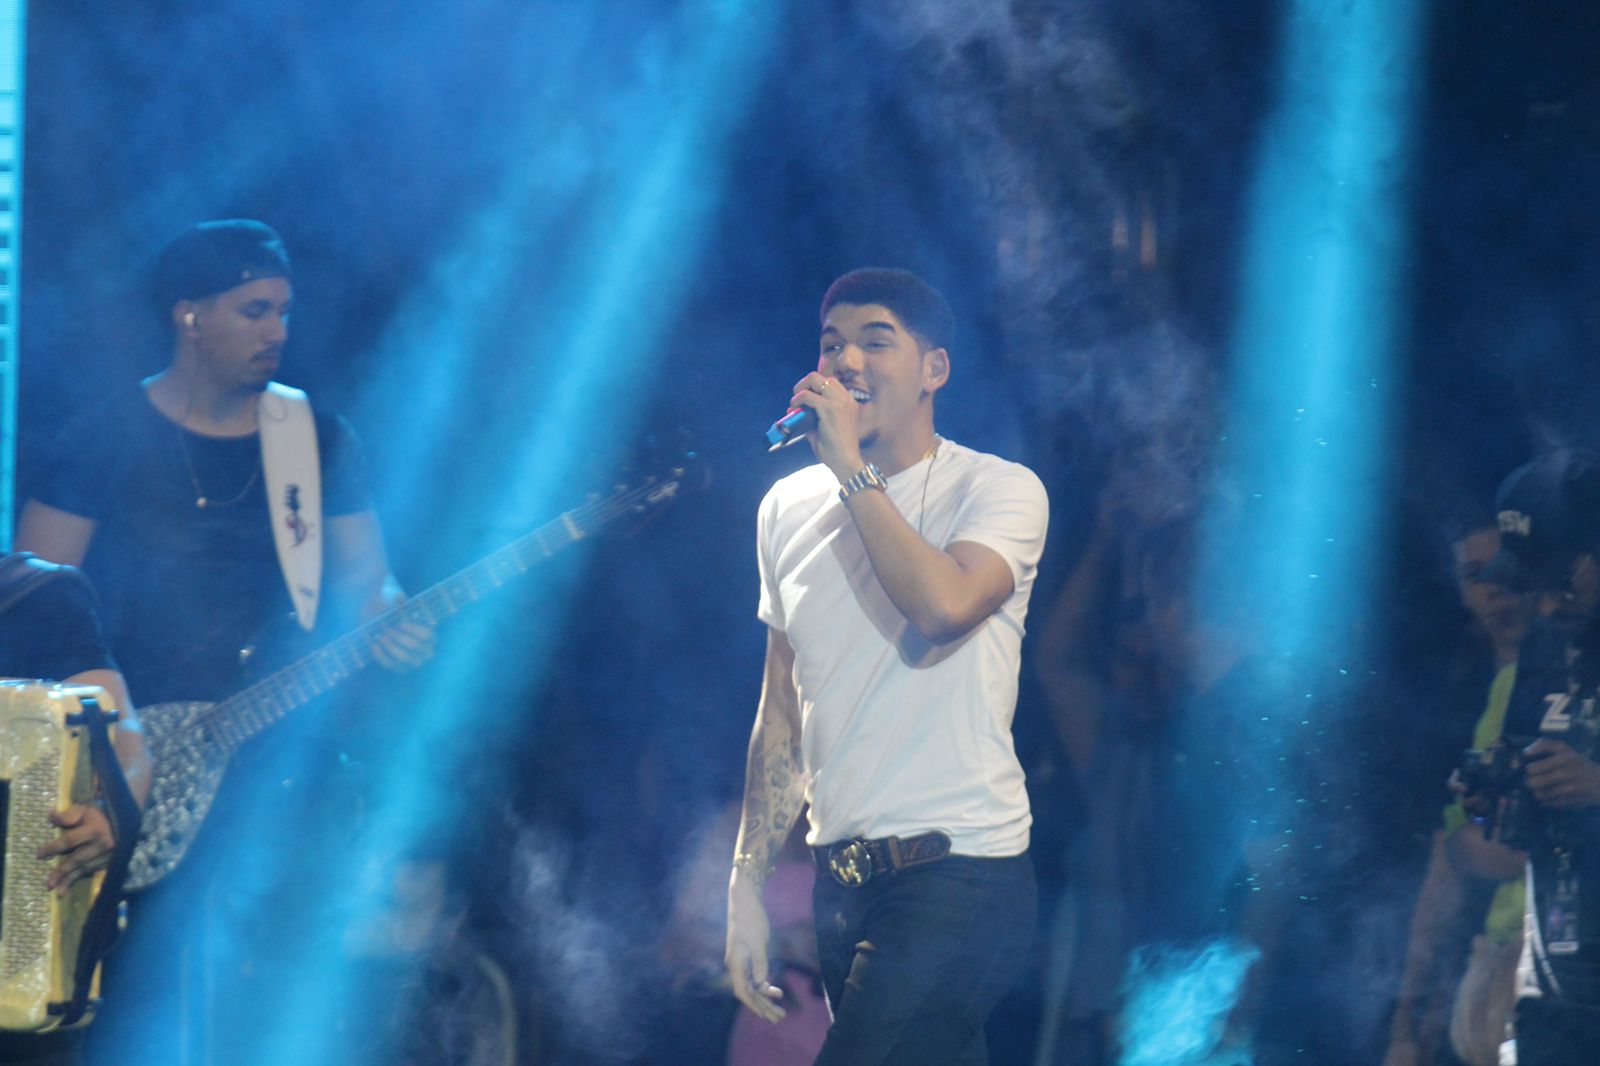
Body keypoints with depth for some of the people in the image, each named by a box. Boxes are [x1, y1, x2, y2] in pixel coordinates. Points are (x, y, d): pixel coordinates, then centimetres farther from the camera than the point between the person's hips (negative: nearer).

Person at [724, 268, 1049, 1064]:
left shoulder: (997, 490, -5)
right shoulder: (790, 509, 13)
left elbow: (946, 606, -26)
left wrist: (853, 469, -19)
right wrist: (746, 884, 13)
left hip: (958, 875, -6)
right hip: (841, 880, 6)